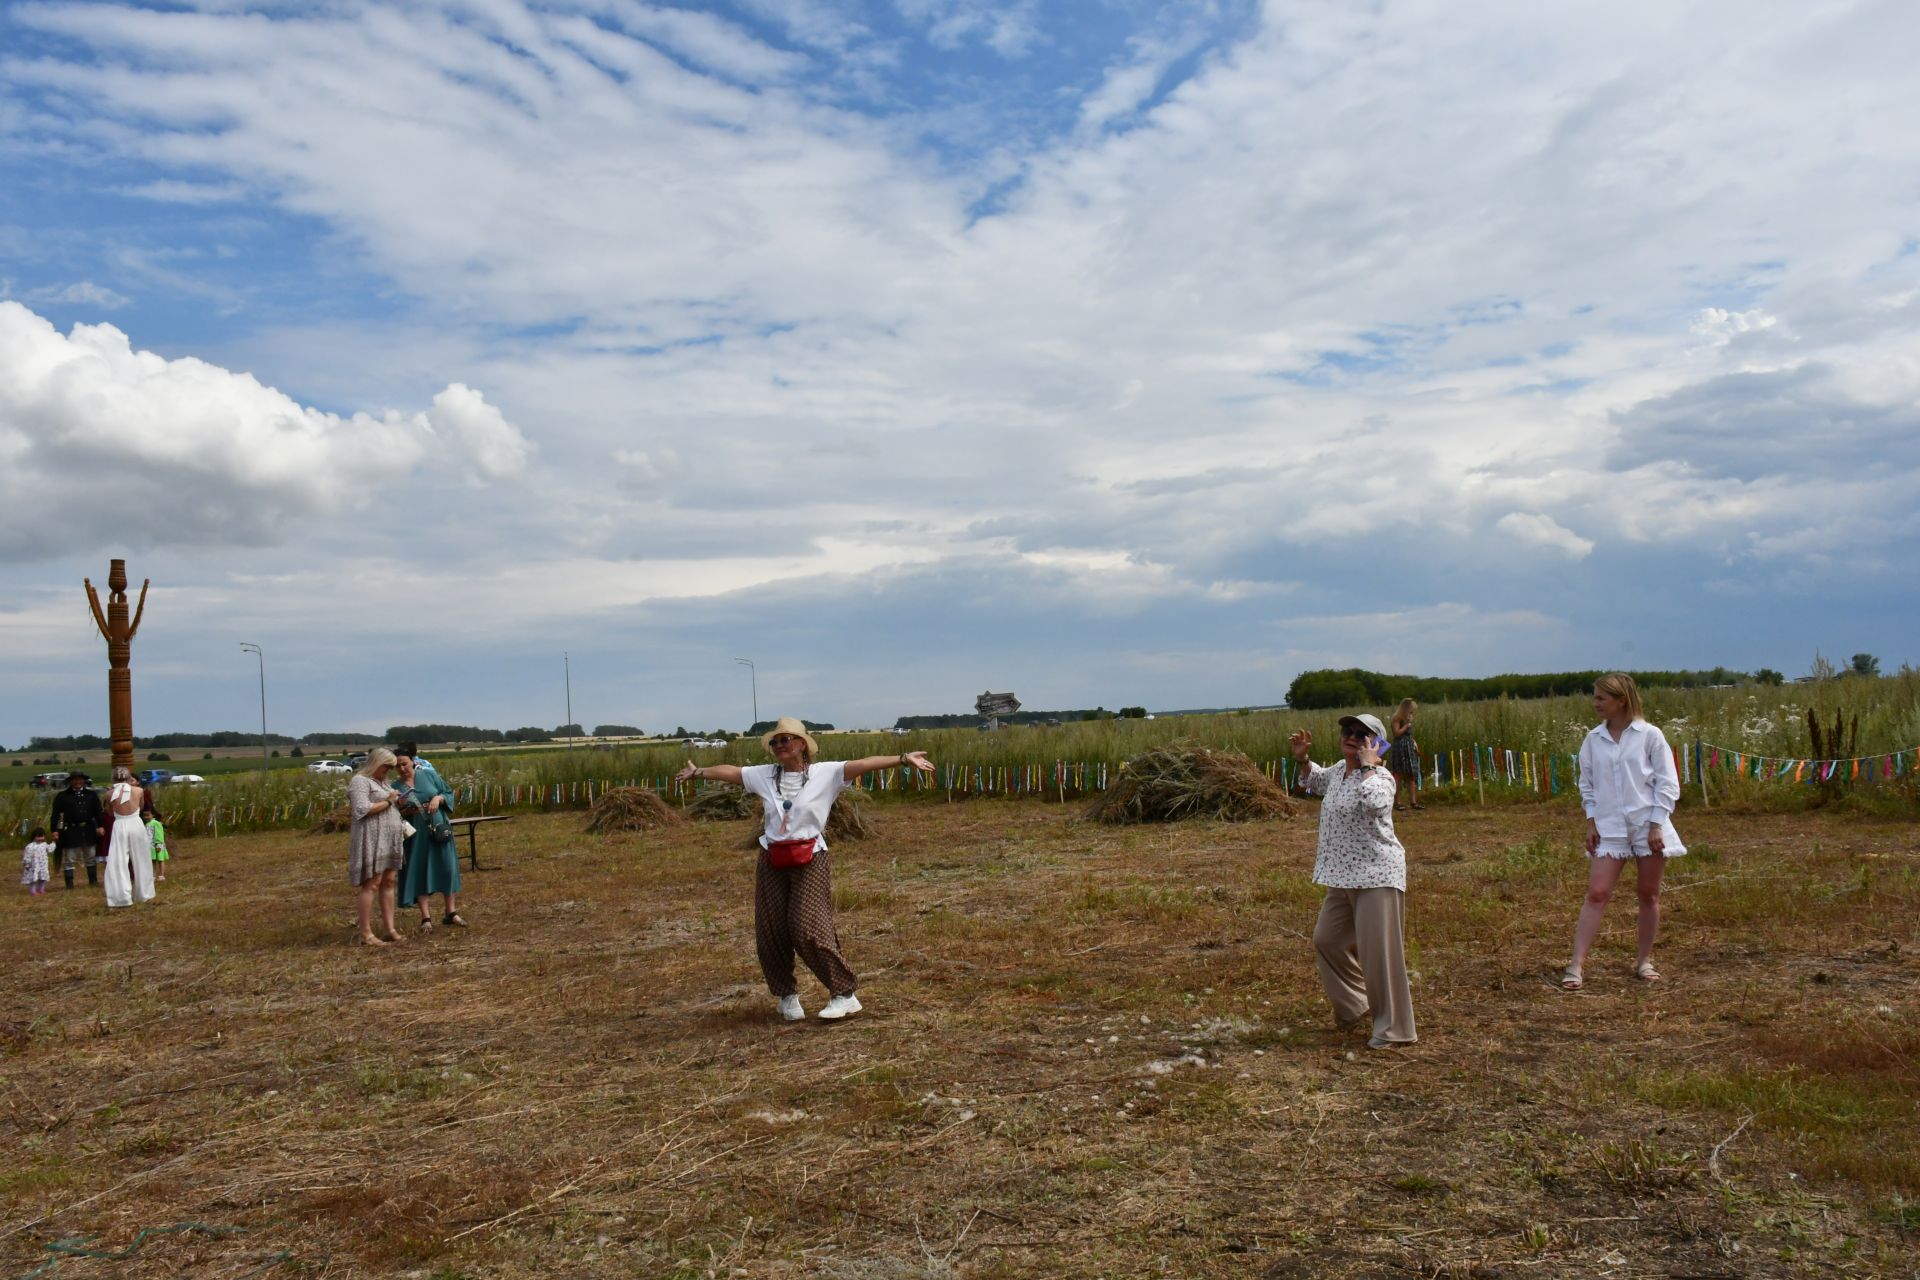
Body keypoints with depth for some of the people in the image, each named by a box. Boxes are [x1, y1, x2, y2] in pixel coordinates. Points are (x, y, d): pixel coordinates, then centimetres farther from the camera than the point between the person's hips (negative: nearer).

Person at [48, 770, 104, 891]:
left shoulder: (92, 795, 8)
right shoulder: (62, 796, 2)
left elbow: (98, 811, 5)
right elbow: (56, 814, -1)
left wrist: (101, 825, -5)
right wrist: (55, 830, -8)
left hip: (89, 830, 2)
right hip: (71, 831, -2)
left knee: (91, 857, 11)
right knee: (69, 859, 0)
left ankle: (93, 881, 21)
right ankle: (69, 884, 6)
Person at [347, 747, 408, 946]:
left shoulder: (382, 782, 21)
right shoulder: (360, 781, -7)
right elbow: (363, 809, -20)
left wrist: (398, 803, 5)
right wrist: (387, 802, -10)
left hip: (390, 840, 9)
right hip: (372, 840, -9)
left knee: (388, 882, 6)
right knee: (371, 884, -7)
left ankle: (390, 929, 7)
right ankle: (366, 933, -4)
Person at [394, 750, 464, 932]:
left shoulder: (429, 775, 4)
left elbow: (449, 793, 7)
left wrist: (438, 798, -12)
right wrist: (405, 812, -16)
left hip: (438, 830, 0)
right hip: (416, 836, 0)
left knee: (447, 869, 0)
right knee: (420, 874, -1)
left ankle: (452, 913, 10)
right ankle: (426, 918, 2)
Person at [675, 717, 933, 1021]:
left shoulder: (826, 773, -4)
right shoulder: (764, 775, 8)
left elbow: (865, 764, -15)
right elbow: (730, 771, 21)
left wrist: (903, 759, -25)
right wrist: (698, 772, 35)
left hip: (810, 860, -5)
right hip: (771, 861, 5)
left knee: (809, 930, -11)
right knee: (771, 932, 7)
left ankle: (844, 994, 1)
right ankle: (787, 996, 26)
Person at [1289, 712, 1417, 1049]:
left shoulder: (1380, 777, -15)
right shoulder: (1338, 771, 9)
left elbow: (1373, 803, -40)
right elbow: (1316, 781, 33)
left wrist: (1368, 765, -26)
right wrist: (1303, 758, 16)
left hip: (1377, 874, -9)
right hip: (1343, 876, 9)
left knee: (1379, 951, -5)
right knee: (1327, 940, 18)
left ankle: (1393, 1028, 7)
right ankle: (1355, 1005, 36)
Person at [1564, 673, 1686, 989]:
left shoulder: (1650, 736, -4)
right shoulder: (1593, 740, 6)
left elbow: (1667, 783, -2)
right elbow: (1587, 784, 13)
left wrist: (1656, 825, -8)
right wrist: (1591, 823, 5)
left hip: (1647, 826, -2)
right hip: (1608, 828, 2)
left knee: (1648, 894, 8)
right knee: (1596, 894, -6)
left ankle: (1645, 961, 23)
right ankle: (1576, 966, -9)